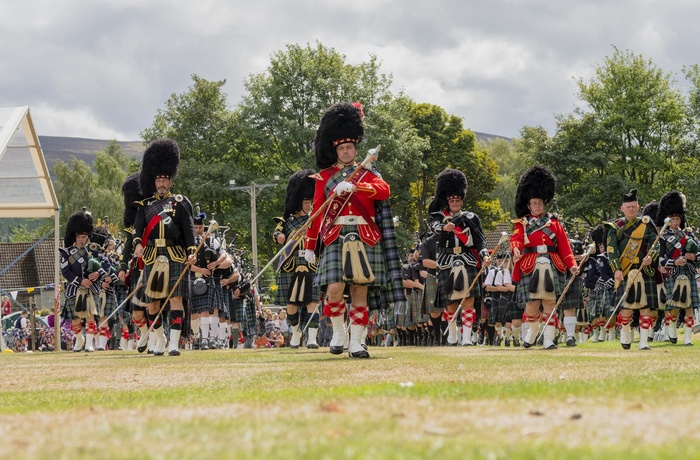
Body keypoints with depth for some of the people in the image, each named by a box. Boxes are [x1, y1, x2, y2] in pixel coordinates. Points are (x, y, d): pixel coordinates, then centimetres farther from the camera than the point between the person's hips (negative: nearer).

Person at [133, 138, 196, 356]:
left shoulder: (180, 202, 9)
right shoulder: (146, 205, 13)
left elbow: (189, 228, 1)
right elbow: (138, 227, 0)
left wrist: (192, 252, -14)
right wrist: (138, 244, -21)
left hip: (175, 256, -2)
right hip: (152, 257, 2)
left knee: (176, 298, -10)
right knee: (152, 302, 7)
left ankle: (174, 343, -13)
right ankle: (160, 339, 23)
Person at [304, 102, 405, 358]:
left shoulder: (367, 173, 13)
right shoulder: (324, 176, 12)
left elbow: (384, 190, -9)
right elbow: (317, 212, 11)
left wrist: (353, 187, -23)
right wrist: (309, 246, 8)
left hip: (364, 239, 1)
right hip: (335, 239, -1)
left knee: (360, 292, 0)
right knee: (334, 289, -15)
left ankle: (356, 343, 6)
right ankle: (338, 331, 9)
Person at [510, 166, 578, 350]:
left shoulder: (553, 222, 13)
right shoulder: (522, 224, 10)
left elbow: (564, 245, 8)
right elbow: (516, 239, -8)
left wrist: (571, 265, -3)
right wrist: (516, 249, -31)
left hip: (552, 267, 1)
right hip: (530, 267, -1)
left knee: (550, 302, -4)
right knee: (532, 305, -1)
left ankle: (548, 339, -2)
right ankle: (532, 331, 27)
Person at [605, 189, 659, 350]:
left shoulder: (646, 224, 9)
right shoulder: (615, 227, 5)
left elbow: (655, 245, 3)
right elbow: (611, 250, -3)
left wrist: (651, 257, -18)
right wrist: (616, 269, -16)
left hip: (645, 271, 1)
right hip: (625, 273, -1)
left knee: (645, 307, -3)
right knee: (626, 307, -5)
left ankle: (644, 342, 2)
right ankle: (625, 335, 22)